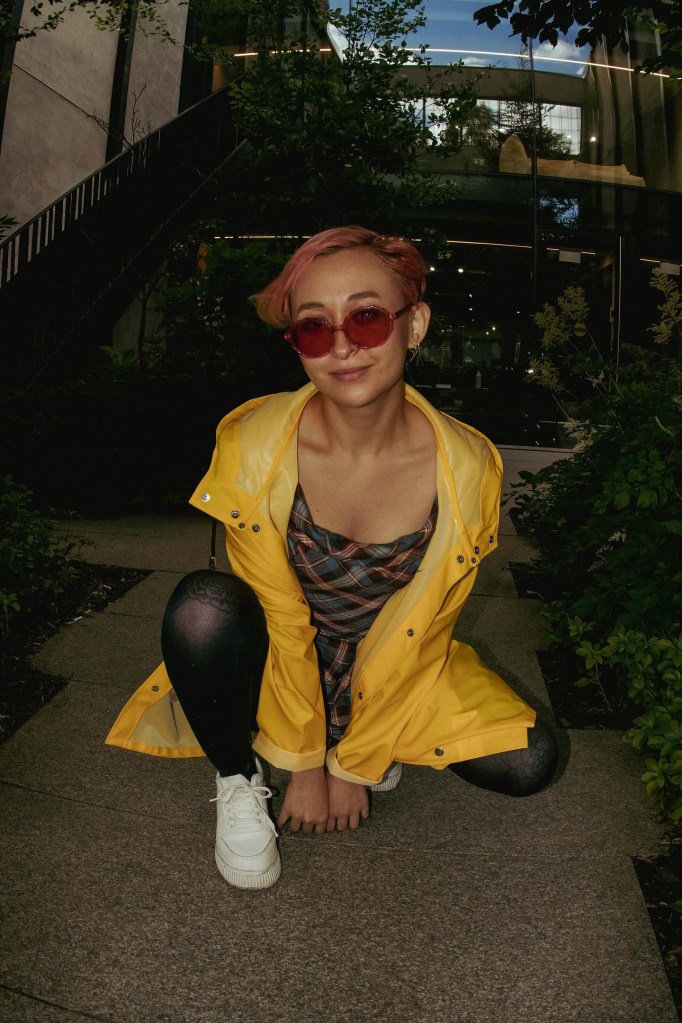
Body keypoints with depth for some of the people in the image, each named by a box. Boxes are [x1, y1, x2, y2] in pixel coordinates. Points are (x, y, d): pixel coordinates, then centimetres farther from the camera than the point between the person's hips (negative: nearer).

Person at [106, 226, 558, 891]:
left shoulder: (467, 469, -21)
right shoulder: (254, 446, -25)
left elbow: (420, 632, -12)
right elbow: (281, 622, -18)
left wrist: (352, 763, -7)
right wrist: (304, 764, -11)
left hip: (395, 667, 2)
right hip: (283, 661, -1)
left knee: (529, 763, -16)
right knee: (203, 607, -33)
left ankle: (374, 749, 13)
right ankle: (238, 780, -5)